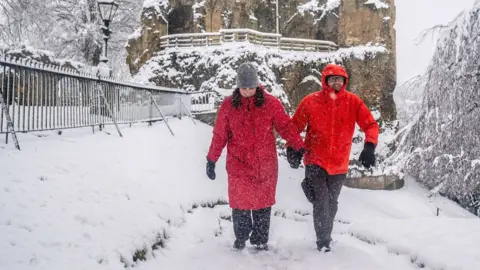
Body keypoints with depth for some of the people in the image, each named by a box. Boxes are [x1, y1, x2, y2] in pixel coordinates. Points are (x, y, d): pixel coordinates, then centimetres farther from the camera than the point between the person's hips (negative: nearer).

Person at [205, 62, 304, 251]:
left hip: (265, 164, 0)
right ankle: (241, 238, 26)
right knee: (240, 202, 7)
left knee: (263, 202, 9)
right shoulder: (229, 105, -1)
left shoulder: (270, 103, -3)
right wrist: (211, 160, 4)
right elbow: (219, 135, 3)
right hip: (239, 164, 0)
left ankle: (260, 240, 24)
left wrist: (299, 147, -16)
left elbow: (285, 126, -5)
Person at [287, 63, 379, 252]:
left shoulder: (353, 101, -6)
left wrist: (369, 147, -23)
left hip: (339, 165, 3)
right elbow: (295, 126, 0)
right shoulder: (311, 101, -9)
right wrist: (292, 148, -13)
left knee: (332, 204, 17)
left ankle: (325, 238, 38)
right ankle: (323, 241, 7)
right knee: (321, 202, -12)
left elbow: (371, 124, -7)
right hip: (315, 162, -2)